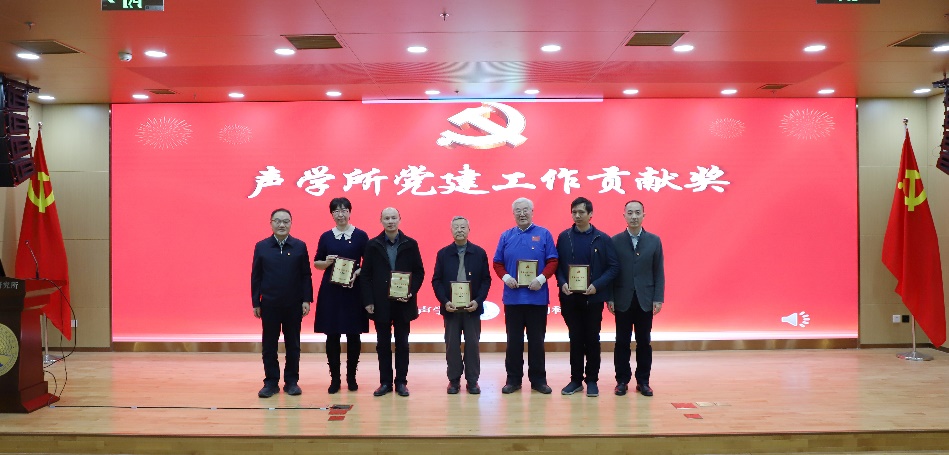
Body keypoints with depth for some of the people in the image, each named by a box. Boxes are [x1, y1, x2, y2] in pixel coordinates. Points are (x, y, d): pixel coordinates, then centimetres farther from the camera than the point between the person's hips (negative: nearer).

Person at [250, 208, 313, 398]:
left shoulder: (300, 246, 0)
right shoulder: (261, 246, 2)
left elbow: (306, 275, 0)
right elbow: (256, 276, 3)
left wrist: (306, 300, -5)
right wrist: (255, 303, 1)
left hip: (294, 304, 0)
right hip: (269, 304, 0)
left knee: (292, 344, 8)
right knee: (269, 345, 6)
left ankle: (291, 381, 17)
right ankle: (271, 382, 16)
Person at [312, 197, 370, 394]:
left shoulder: (360, 235, 1)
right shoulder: (326, 236, 7)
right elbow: (316, 263, 11)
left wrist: (357, 273, -16)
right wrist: (327, 262, -9)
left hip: (354, 290, -1)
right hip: (330, 290, 1)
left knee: (353, 334, 4)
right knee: (332, 335, 3)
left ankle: (351, 377, 17)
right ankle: (335, 378, 13)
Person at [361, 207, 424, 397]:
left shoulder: (410, 244, 2)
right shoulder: (372, 245, 2)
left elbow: (419, 272, 2)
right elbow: (366, 274, 1)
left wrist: (411, 292, -12)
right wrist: (368, 301, -6)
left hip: (403, 303, 0)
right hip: (381, 303, 0)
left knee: (402, 344, 7)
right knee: (383, 344, 7)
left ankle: (401, 382, 15)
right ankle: (385, 382, 15)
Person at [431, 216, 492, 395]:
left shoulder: (479, 253, 2)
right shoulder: (443, 253, 4)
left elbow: (486, 279, 1)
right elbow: (436, 280, 2)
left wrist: (478, 301, -11)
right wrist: (444, 301, -11)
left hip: (472, 307, 0)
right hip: (450, 308, 1)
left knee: (472, 345, 4)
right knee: (452, 345, 5)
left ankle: (472, 381, 14)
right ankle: (454, 380, 15)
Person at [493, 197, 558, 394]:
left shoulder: (544, 234, 2)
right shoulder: (506, 236, 8)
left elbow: (552, 261, -2)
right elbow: (497, 263, 8)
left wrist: (541, 278, -16)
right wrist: (506, 277, -10)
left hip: (537, 296, -1)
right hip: (512, 297, 2)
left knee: (536, 340, 6)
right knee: (513, 340, 7)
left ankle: (538, 379, 15)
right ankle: (513, 379, 15)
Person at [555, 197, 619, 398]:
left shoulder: (603, 239, -1)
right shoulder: (564, 237, 5)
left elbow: (613, 267, -4)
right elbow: (557, 265, 5)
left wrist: (597, 285, -16)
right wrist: (562, 283, -13)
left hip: (593, 297, -1)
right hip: (570, 297, 2)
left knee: (592, 339, 6)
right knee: (575, 339, 8)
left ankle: (592, 380, 16)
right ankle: (576, 379, 17)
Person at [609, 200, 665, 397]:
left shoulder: (654, 240, 4)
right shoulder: (615, 241, 0)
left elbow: (659, 272, 3)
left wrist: (659, 298, -3)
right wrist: (609, 298, -5)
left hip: (645, 300, 1)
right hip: (622, 300, -1)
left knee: (644, 342, 7)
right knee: (622, 342, 5)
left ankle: (643, 381, 17)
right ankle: (622, 380, 14)